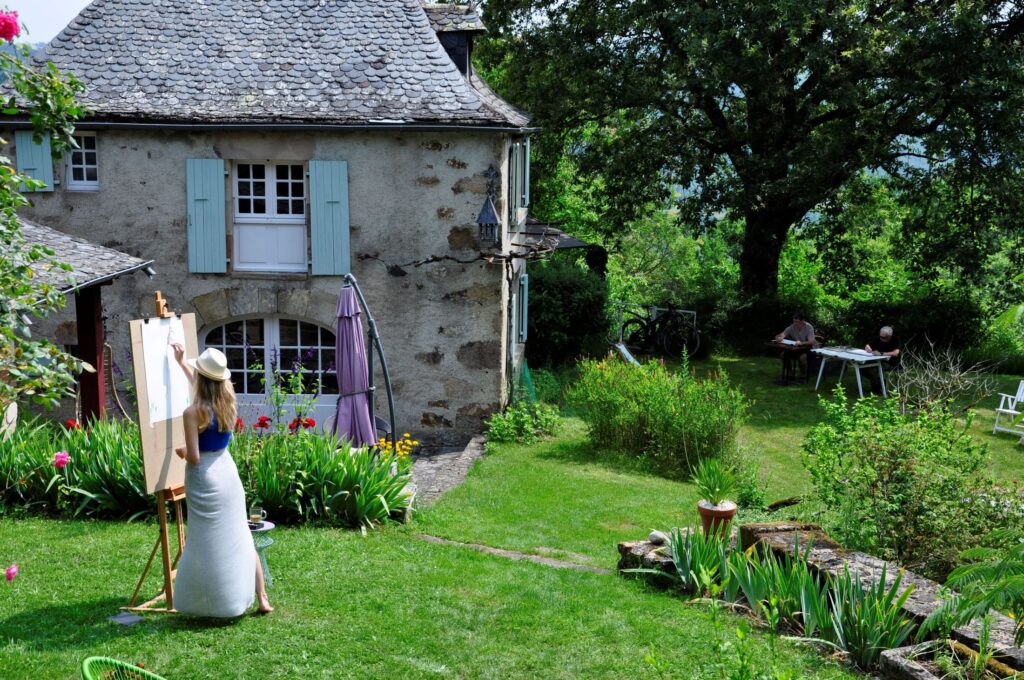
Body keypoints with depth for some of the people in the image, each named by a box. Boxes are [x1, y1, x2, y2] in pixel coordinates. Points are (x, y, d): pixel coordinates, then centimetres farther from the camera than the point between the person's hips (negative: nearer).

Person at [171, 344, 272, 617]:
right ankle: (262, 599, 18)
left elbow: (194, 457, -19)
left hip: (205, 482, -6)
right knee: (239, 539, 14)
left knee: (208, 543, 5)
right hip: (228, 473, 6)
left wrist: (181, 452, 3)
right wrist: (181, 362, 31)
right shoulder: (228, 402, 0)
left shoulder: (193, 413, -19)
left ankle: (218, 605, 13)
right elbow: (203, 386, 22)